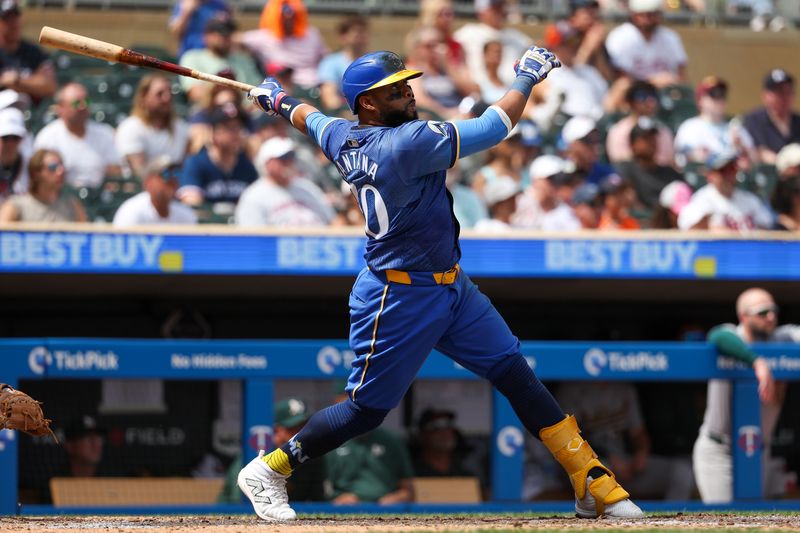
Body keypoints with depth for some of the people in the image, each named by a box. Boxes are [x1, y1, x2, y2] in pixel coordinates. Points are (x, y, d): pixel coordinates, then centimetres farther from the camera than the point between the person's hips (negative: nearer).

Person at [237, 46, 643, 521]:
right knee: (367, 409, 1)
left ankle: (593, 483, 4)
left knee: (515, 372, 3)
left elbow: (309, 117, 22)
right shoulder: (406, 143, -26)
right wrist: (527, 77, -7)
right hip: (399, 299, -10)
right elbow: (493, 128, -23)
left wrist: (280, 100, 44)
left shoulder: (343, 138, -1)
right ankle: (268, 471, 19)